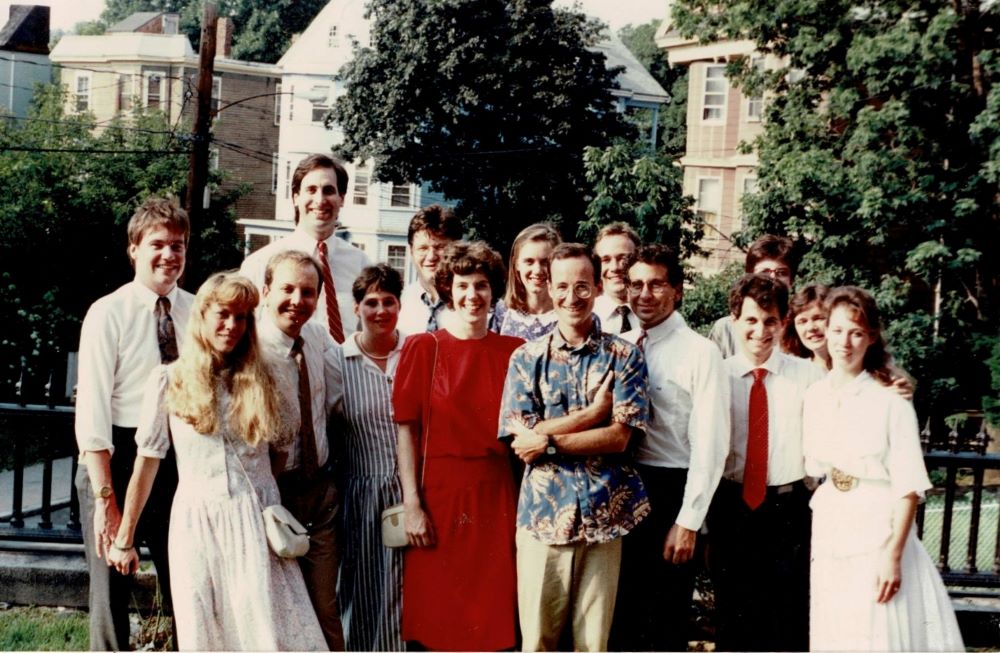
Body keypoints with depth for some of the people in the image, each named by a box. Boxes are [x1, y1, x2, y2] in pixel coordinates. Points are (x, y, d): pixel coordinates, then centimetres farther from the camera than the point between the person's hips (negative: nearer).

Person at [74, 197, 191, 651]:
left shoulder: (199, 312, 3)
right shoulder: (108, 313, -7)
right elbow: (91, 411, -11)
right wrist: (105, 498, -16)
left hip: (182, 457, 3)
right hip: (117, 456, -3)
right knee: (111, 590, 7)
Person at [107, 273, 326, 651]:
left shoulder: (259, 380, 8)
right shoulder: (168, 380, 2)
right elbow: (147, 463, 3)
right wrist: (124, 539, 4)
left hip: (256, 522, 1)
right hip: (197, 522, -1)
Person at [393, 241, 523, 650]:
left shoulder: (513, 352, 5)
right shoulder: (422, 348, 0)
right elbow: (406, 429, -2)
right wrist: (412, 504, -9)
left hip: (496, 497, 2)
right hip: (439, 494, -2)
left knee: (493, 613, 6)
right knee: (435, 619, 4)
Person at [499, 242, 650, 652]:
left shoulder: (624, 356, 2)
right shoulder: (527, 357, 5)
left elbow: (619, 437, -7)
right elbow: (520, 440, -5)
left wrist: (548, 440, -13)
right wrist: (592, 412, -10)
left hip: (604, 514, 0)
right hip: (542, 512, 1)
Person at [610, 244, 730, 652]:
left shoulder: (700, 353, -8)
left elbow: (710, 445, -11)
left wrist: (688, 522, -14)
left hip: (670, 490, -4)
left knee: (668, 618, 7)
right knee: (619, 610, 13)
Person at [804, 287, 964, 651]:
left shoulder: (892, 402, -11)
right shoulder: (814, 396, 5)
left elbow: (909, 486, -12)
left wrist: (893, 554, -16)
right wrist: (812, 537, 10)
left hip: (878, 536, -5)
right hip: (828, 537, 5)